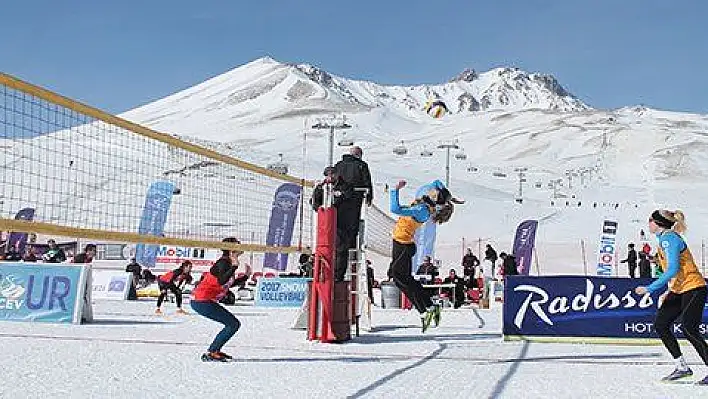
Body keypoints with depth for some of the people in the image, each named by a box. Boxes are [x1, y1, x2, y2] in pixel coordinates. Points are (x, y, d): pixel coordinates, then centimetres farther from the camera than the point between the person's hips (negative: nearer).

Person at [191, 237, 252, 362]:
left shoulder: (229, 263, 13)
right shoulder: (223, 263, -15)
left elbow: (229, 284, 25)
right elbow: (221, 281, -32)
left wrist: (246, 275, 23)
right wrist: (234, 266, -32)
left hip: (206, 301, 10)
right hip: (201, 301, -10)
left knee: (233, 324, 16)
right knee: (234, 324, -10)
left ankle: (215, 350, 21)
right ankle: (210, 354, -8)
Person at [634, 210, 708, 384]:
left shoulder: (668, 238, -17)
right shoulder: (664, 239, 13)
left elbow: (673, 270, -25)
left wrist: (649, 289, -24)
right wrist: (669, 292, 16)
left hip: (693, 289, -10)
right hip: (679, 291, 10)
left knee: (688, 328, -18)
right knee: (660, 325, 2)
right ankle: (682, 367, 7)